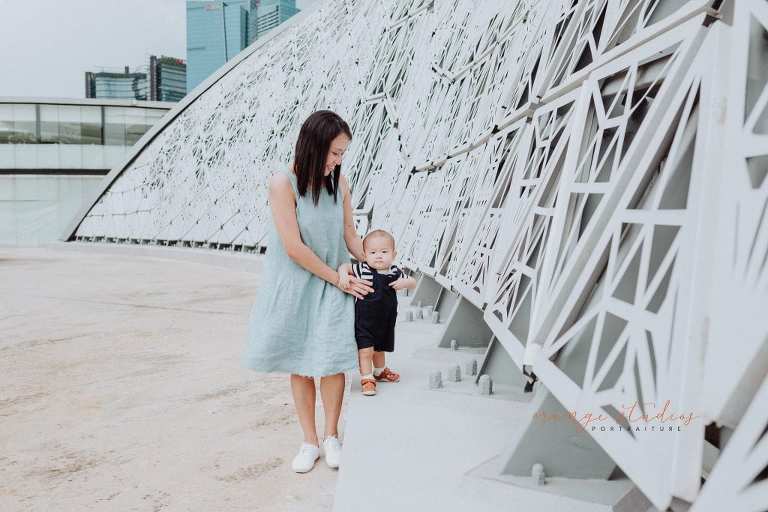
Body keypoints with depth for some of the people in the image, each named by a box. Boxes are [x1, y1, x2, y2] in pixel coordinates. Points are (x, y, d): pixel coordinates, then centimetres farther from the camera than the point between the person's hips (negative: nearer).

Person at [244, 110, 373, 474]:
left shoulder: (338, 182, -4)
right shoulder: (282, 184, -18)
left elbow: (349, 235, 6)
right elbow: (295, 248, -20)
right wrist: (340, 280, -14)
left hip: (334, 283, 2)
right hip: (295, 283, -2)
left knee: (331, 358, -2)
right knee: (299, 364, 7)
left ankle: (331, 436, 19)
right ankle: (309, 442, 22)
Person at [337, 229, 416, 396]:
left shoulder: (395, 273, -4)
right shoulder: (362, 269, -14)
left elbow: (413, 283, 5)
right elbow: (344, 266, -9)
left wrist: (404, 282, -17)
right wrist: (343, 276, -30)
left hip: (385, 322, 5)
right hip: (364, 321, -4)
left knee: (380, 349, 25)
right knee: (365, 350, -6)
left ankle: (380, 372, 48)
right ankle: (366, 379, 9)